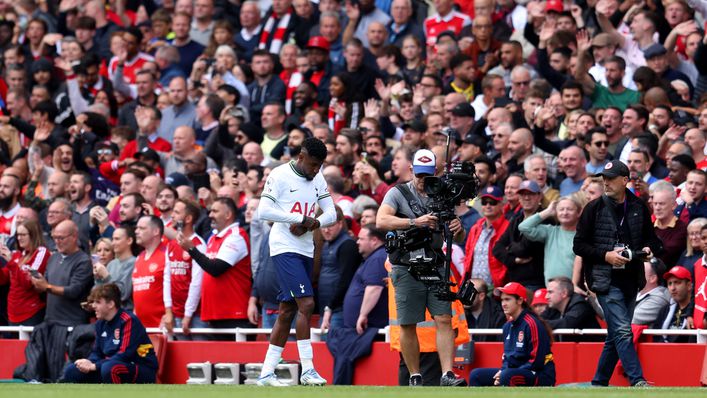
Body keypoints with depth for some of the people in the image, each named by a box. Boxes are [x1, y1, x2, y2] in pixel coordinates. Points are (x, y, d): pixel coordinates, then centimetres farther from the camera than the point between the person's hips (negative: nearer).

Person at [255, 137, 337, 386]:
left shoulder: (318, 179, 11)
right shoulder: (279, 176, -9)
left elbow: (330, 214, 11)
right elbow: (264, 211, -16)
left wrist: (311, 224, -10)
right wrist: (301, 218, -17)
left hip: (305, 250, 8)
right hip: (285, 247, -8)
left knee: (287, 311, 8)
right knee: (306, 303, -18)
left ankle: (267, 373, 12)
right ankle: (307, 370, -16)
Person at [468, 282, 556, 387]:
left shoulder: (532, 324, -15)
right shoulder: (508, 326, 10)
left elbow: (536, 362, -19)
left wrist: (504, 374, -19)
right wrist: (502, 371, -3)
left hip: (541, 377, -9)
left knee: (507, 376, -36)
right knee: (476, 375, 0)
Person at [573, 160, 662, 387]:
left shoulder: (639, 208, 8)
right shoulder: (595, 208, -2)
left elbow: (651, 238, 20)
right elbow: (579, 245, -1)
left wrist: (649, 249, -4)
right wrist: (605, 255, -15)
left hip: (630, 280, 4)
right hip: (606, 280, -4)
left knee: (615, 336, 10)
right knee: (622, 331, -15)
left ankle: (599, 384, 21)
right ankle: (638, 381, -20)